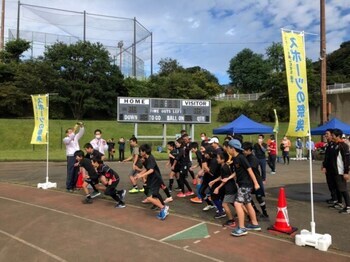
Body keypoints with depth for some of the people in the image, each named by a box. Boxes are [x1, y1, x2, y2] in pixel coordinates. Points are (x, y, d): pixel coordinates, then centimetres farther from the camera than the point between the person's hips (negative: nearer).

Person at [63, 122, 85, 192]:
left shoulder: (76, 137, 17)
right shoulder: (65, 139, 1)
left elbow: (81, 133, 6)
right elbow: (70, 138, -20)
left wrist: (81, 126, -12)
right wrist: (74, 130, -29)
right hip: (71, 157, -5)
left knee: (76, 172, 7)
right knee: (70, 172, -4)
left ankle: (74, 185, 18)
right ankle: (69, 187, 2)